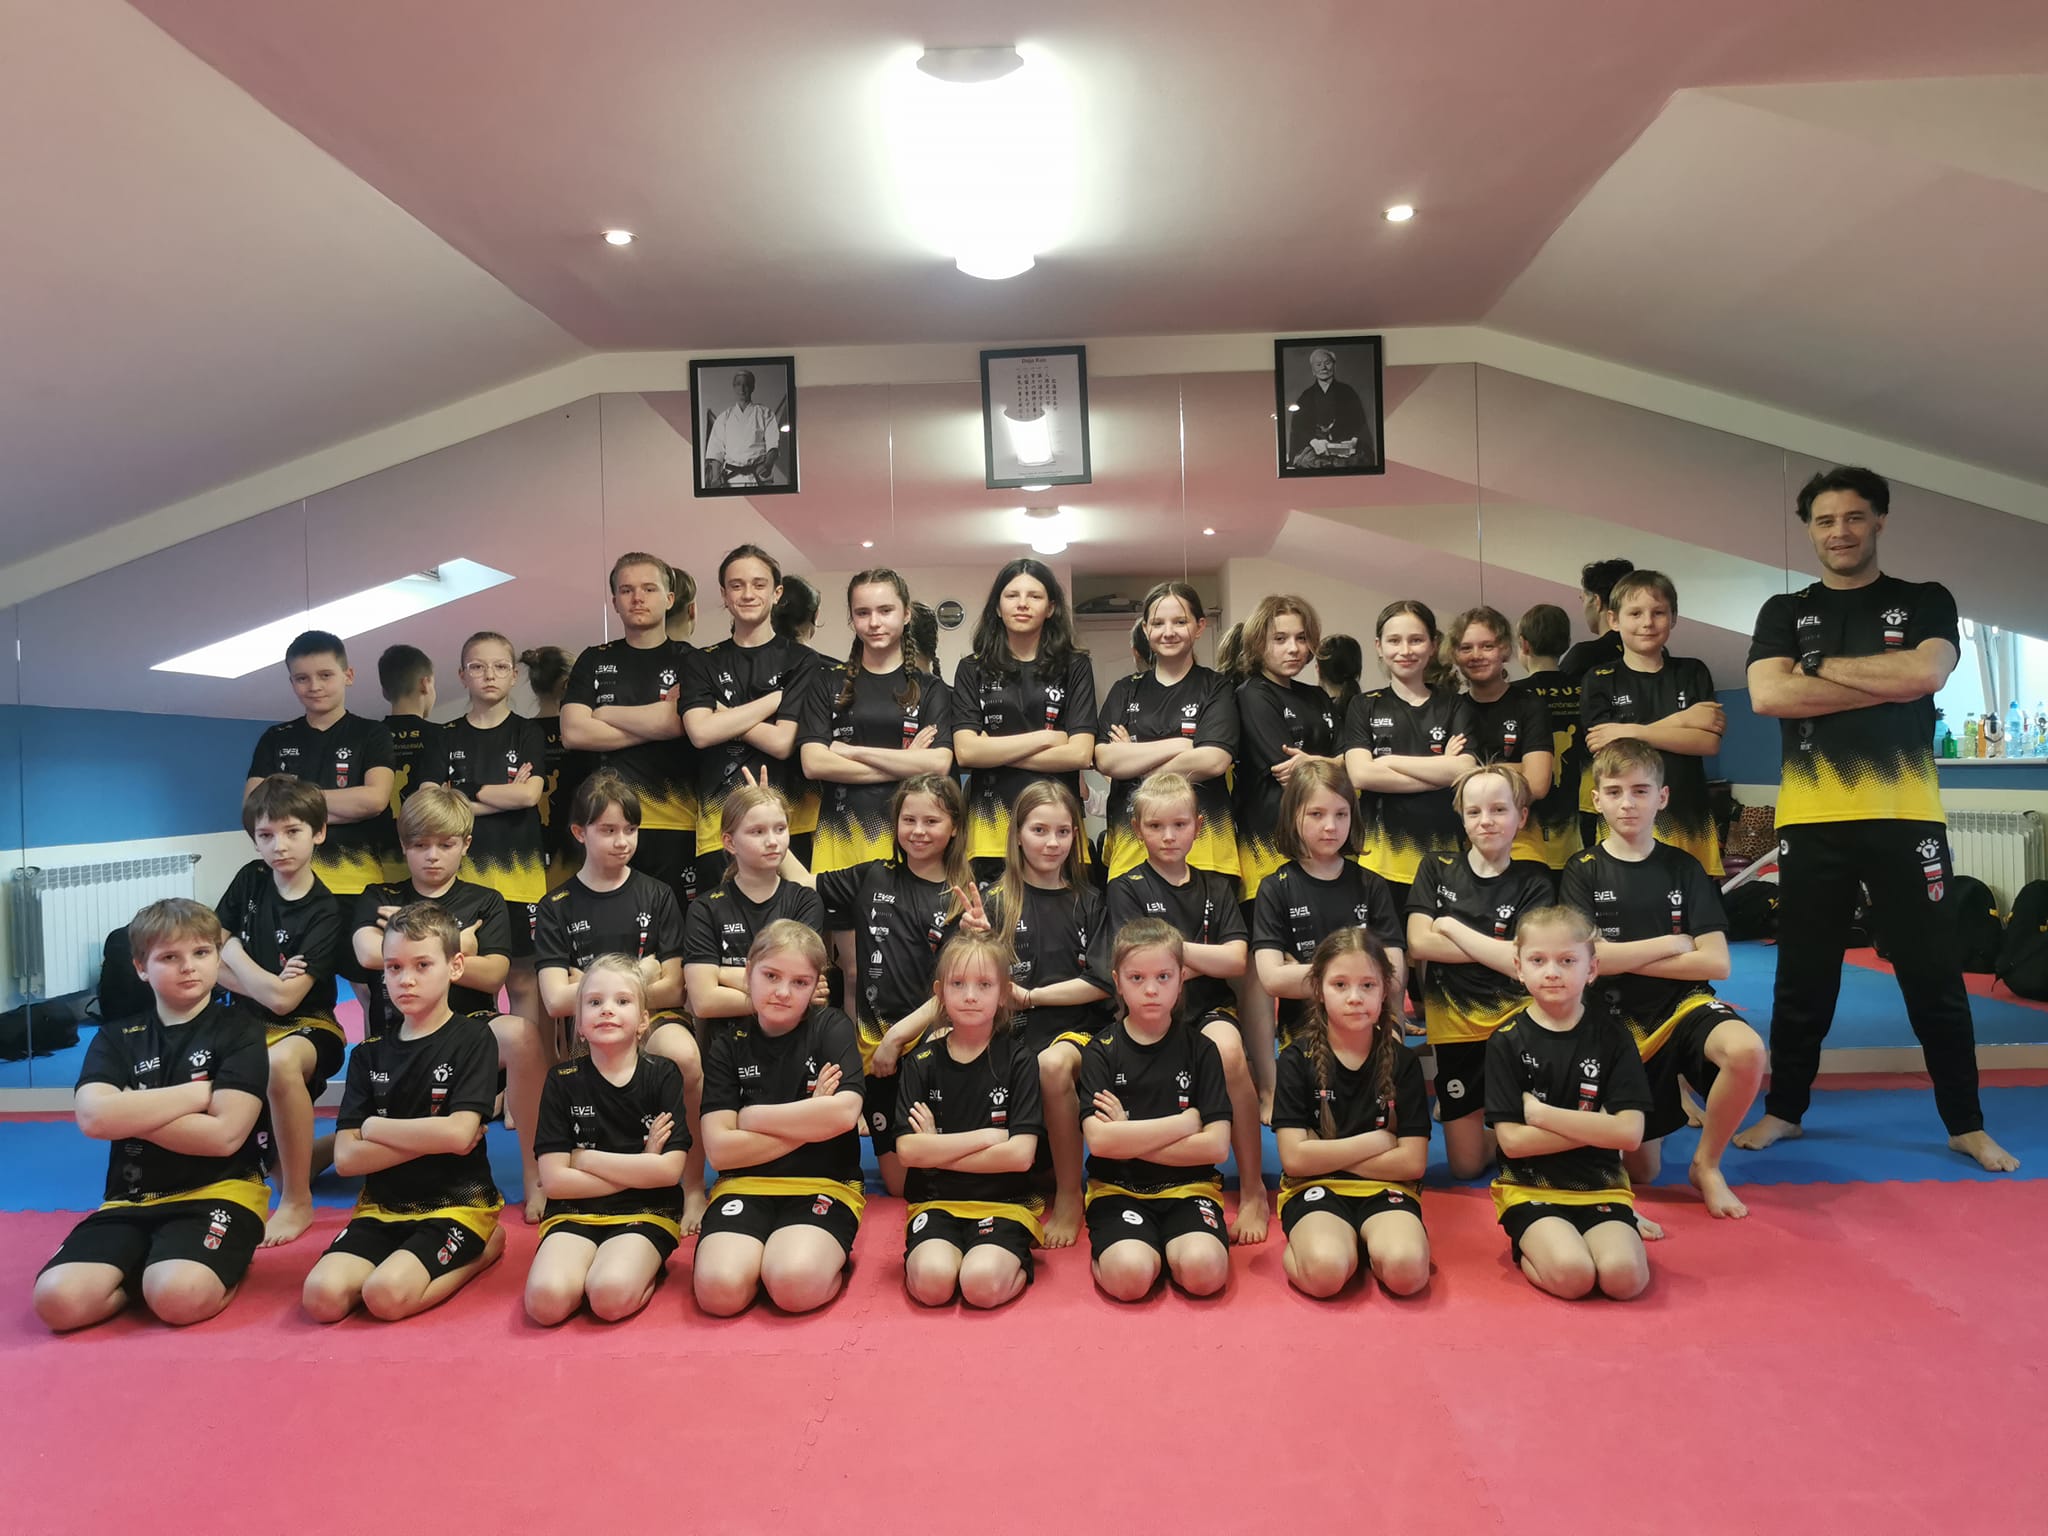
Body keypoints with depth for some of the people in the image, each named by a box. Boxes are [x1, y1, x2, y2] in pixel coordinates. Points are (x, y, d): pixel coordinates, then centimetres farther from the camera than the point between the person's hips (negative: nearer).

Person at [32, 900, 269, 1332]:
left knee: (179, 1296, -31)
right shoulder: (116, 1036, 9)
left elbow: (223, 1135, -13)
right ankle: (150, 1269, 5)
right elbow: (93, 1118, -11)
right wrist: (198, 1092, -11)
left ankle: (226, 1268, 2)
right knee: (58, 1299, -24)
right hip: (131, 1199, 4)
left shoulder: (240, 1032, -1)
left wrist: (131, 1113, -8)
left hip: (217, 1191, -3)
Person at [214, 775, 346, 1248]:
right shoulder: (250, 880, 2)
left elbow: (283, 998, -20)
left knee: (280, 1062, -37)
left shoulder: (324, 913, -15)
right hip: (247, 1023, 8)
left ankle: (297, 1202, -22)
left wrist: (233, 953, -6)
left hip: (305, 1028, -8)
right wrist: (263, 982, -15)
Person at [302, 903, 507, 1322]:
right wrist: (433, 1138, -13)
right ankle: (403, 1256, 7)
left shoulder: (473, 1038, -6)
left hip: (456, 1204, -4)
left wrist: (373, 1127, -5)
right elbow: (346, 1158, -2)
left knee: (386, 1295, -26)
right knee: (322, 1296, -21)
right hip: (383, 1207, 4)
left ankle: (483, 1248, 0)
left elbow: (459, 1134, -18)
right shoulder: (370, 1053, 6)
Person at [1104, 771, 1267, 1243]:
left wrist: (1174, 946, -6)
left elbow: (1236, 962, 2)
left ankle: (1253, 1189, -18)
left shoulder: (1215, 888, 15)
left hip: (1209, 1007, 2)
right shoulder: (1127, 889, 6)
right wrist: (1204, 958, -1)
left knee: (1228, 1050, -34)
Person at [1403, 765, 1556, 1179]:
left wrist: (1451, 927, -10)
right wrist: (1499, 950, -12)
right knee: (1466, 1165, 5)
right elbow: (1419, 943, -9)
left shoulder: (1533, 881, -1)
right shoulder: (1436, 868, 4)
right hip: (1454, 1024, 2)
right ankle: (1454, 1104, 34)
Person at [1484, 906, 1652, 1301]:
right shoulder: (1507, 1042, -4)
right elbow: (1512, 1140, -10)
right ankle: (1526, 1248, 4)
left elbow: (1629, 1133, -10)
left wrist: (1540, 1112, -13)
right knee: (1572, 1275, -27)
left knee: (1624, 1276, -25)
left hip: (1600, 1187, 2)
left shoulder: (1612, 1038, 0)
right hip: (1530, 1187, -2)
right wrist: (1596, 1126, -11)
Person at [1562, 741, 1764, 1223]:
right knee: (1642, 1171, 3)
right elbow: (1589, 957, -14)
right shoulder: (1583, 871, -2)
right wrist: (1673, 942, -7)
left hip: (1684, 1003, 0)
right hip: (1621, 1020, 0)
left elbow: (1716, 963, -8)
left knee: (1747, 1052, -36)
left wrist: (1623, 958, -12)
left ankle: (1706, 1164, -9)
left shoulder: (1683, 868, 2)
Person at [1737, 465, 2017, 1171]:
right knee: (1802, 980, 8)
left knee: (1935, 978, 6)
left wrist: (1821, 666, -6)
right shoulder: (1784, 612, 9)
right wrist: (1890, 683, -9)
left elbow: (1925, 673, -12)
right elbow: (1768, 695, -9)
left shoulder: (1926, 602, 9)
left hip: (1906, 818, 0)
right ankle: (1783, 1110, 23)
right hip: (1812, 821, 0)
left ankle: (1967, 1124, 21)